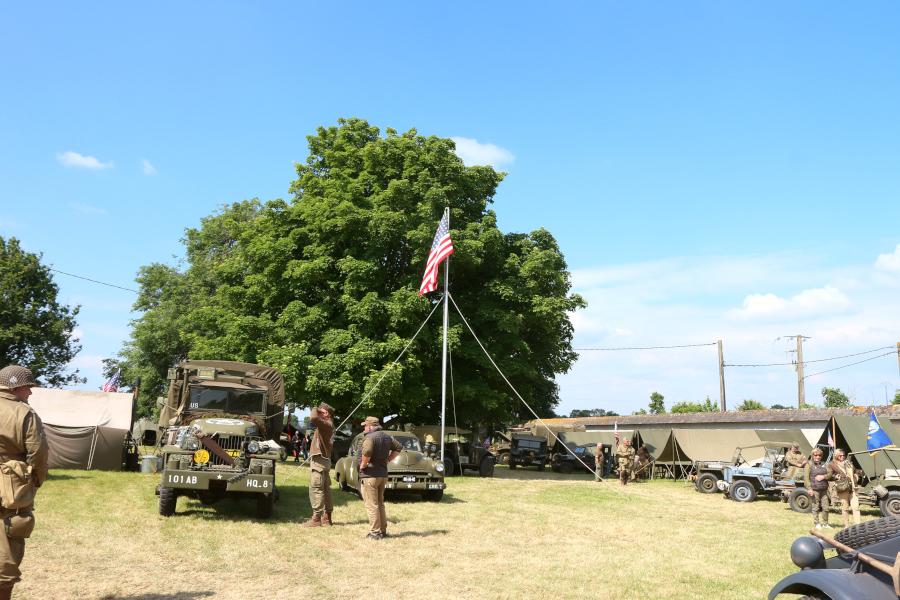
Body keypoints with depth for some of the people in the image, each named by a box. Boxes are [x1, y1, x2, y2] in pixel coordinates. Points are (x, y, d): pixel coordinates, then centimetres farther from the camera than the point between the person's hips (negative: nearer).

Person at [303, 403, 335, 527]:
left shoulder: (326, 424, -16)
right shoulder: (329, 425, 15)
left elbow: (313, 418, -34)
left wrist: (315, 410, -14)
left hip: (319, 460, -10)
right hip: (325, 459, 10)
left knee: (316, 489, -8)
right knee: (325, 489, 12)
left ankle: (316, 518, -7)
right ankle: (326, 517, 18)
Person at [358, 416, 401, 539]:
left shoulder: (370, 437, -16)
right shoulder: (387, 437, 10)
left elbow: (367, 452, -34)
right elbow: (398, 447, 20)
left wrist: (363, 464, -18)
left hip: (370, 475, -8)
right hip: (383, 474, 8)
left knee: (371, 505, -2)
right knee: (380, 503, 18)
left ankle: (375, 533, 0)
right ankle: (383, 530, 22)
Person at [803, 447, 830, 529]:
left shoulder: (824, 464, 16)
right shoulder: (809, 465, -1)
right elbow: (806, 478, -7)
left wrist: (823, 476, -11)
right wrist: (809, 489, -15)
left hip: (824, 490, 5)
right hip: (814, 490, -5)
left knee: (825, 507, 5)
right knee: (816, 508, -2)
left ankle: (825, 523, 18)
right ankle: (816, 524, 8)